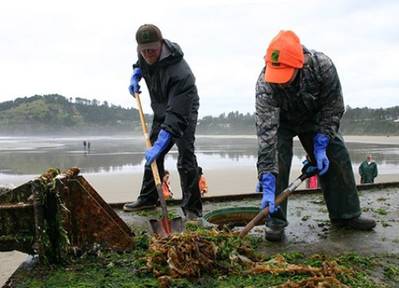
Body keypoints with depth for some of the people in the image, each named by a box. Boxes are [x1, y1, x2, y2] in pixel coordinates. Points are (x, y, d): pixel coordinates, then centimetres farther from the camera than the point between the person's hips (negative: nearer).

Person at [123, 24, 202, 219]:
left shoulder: (178, 72, -39)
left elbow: (177, 115, -43)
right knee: (152, 155, 12)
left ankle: (192, 208, -6)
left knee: (185, 157, -16)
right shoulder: (145, 54, -14)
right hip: (161, 110, 8)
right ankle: (148, 198, 27)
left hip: (184, 110, -7)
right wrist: (135, 75, -3)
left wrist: (160, 145, -48)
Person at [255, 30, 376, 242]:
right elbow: (266, 131, -45)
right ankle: (276, 220, -12)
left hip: (314, 118, 3)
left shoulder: (322, 66, -35)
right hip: (280, 121, -2)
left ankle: (346, 214, 15)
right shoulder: (265, 84, -40)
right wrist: (268, 185, -49)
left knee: (337, 157, 0)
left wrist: (320, 146, -25)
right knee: (276, 160, -23)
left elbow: (332, 107, -19)